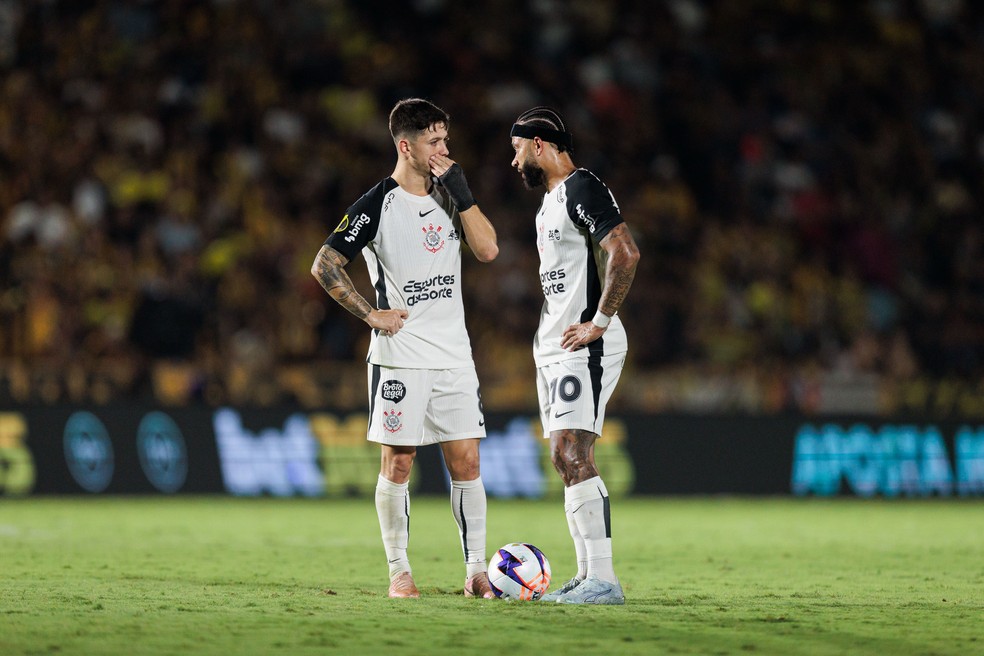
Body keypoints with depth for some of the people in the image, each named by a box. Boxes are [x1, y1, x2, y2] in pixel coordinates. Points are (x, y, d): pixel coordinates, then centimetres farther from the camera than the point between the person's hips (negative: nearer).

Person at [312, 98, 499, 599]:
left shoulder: (447, 196, 11)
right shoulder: (377, 205, -7)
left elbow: (487, 250, 1)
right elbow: (324, 265, -8)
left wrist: (461, 194, -7)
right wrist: (371, 314, -11)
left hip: (454, 355, 5)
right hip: (400, 358, -5)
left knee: (466, 462, 1)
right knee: (398, 462, 0)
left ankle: (476, 569, 5)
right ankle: (399, 571, 8)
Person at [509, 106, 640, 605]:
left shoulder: (582, 190, -12)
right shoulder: (551, 199, 20)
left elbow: (625, 252, -23)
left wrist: (598, 322, -22)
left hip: (584, 345, -11)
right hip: (552, 346, 11)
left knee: (572, 455, -17)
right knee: (566, 461, 9)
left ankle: (603, 581, -19)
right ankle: (587, 576, 13)